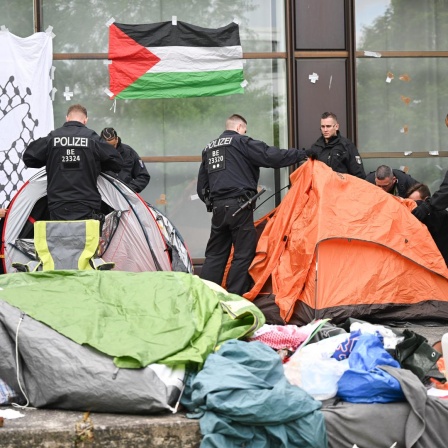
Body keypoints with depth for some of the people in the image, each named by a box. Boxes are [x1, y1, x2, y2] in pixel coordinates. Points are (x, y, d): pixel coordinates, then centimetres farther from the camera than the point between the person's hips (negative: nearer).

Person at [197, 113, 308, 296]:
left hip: (218, 207, 7)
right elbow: (272, 157, -9)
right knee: (243, 254, 0)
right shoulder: (241, 142, -1)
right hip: (239, 206, -7)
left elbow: (201, 186, 21)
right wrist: (301, 154, 0)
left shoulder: (208, 149, 19)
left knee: (215, 254, 12)